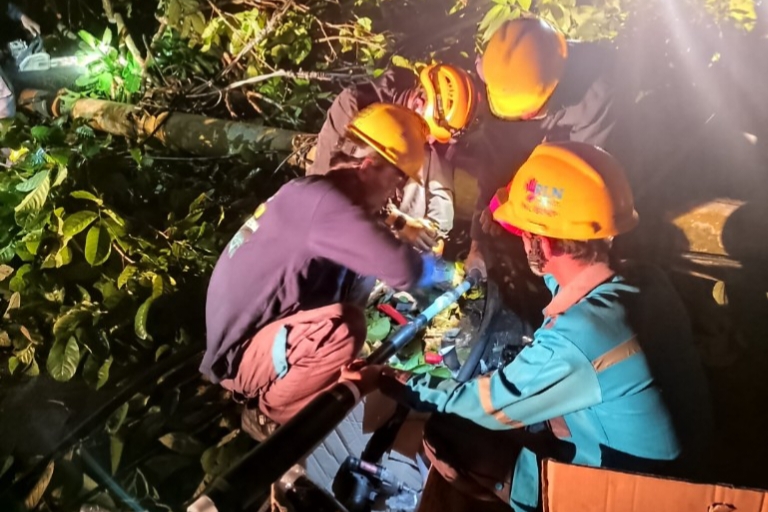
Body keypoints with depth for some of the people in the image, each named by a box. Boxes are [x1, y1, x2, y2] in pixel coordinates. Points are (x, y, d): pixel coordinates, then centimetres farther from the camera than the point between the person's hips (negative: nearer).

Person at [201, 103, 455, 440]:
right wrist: (441, 270, -13)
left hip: (262, 337, 10)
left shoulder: (321, 199, 6)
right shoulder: (316, 197, -26)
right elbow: (400, 268, -34)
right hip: (238, 354, -10)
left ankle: (267, 389, 14)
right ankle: (270, 414, -6)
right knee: (342, 328, -32)